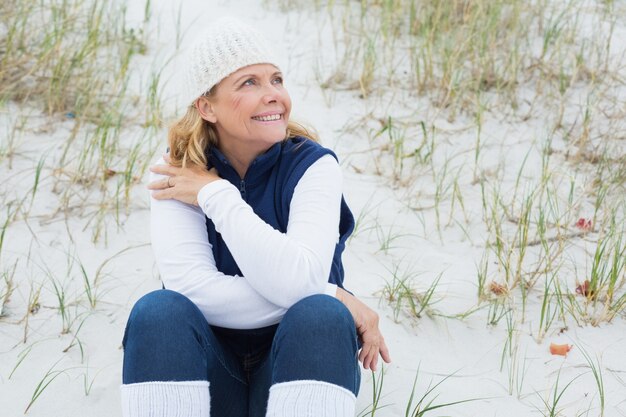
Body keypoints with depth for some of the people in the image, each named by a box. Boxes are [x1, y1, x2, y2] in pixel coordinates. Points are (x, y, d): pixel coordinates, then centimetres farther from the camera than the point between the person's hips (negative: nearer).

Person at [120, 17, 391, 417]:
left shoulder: (312, 165, -10)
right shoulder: (176, 172, -8)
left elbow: (298, 283, -25)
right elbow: (191, 287, -22)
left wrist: (216, 195, -21)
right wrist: (332, 298, -23)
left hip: (295, 361, -1)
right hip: (210, 366, 1)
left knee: (321, 317, -31)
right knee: (159, 310, -28)